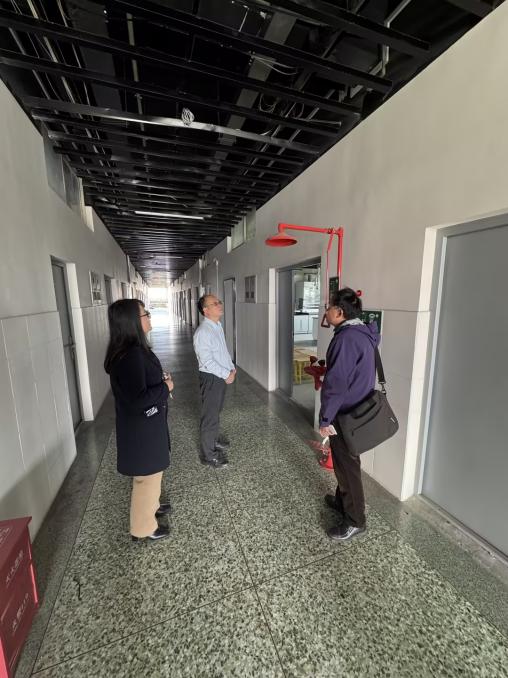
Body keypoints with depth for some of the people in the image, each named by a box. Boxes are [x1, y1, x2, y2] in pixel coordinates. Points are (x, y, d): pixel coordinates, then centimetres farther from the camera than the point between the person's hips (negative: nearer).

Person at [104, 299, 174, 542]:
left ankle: (151, 506, 52)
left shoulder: (133, 349, 2)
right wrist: (166, 387, -19)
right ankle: (143, 528, 36)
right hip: (141, 427, -10)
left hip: (146, 423, 10)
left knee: (152, 472, 29)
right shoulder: (130, 355, -29)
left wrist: (161, 381, 0)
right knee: (147, 475, 12)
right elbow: (137, 399, -31)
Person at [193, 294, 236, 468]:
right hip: (211, 377, -9)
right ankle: (208, 454, 21)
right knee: (210, 414, 4)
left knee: (216, 410, 24)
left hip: (221, 375, 9)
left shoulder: (218, 326, 7)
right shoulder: (202, 332, -23)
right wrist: (226, 374, -18)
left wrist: (231, 368, 4)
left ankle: (213, 438, 45)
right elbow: (207, 361, -25)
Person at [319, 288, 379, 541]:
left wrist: (325, 418, -18)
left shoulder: (346, 338, -25)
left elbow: (336, 384, -26)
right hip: (359, 410, 9)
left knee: (346, 464, 9)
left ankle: (355, 520, 28)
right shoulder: (364, 333, 5)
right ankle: (343, 500, 45)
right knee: (345, 461, 25)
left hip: (346, 414, -9)